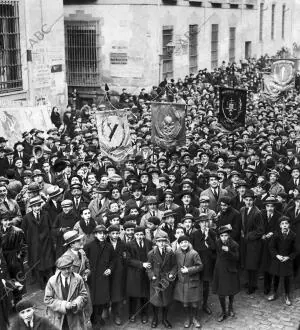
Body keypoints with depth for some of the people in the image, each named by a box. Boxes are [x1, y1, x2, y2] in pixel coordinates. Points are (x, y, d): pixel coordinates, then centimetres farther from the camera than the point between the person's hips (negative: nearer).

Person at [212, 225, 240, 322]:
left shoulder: (234, 245, -16)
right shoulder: (217, 243, -5)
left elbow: (236, 258, -20)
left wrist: (228, 251, -32)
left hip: (230, 270, -2)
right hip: (220, 270, 2)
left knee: (231, 291, 15)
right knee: (221, 293, 1)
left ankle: (230, 308, 42)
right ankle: (223, 312, 18)